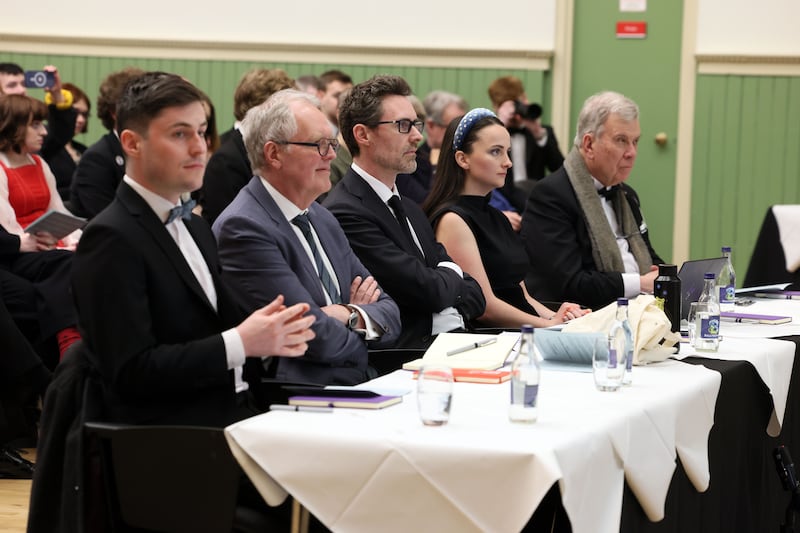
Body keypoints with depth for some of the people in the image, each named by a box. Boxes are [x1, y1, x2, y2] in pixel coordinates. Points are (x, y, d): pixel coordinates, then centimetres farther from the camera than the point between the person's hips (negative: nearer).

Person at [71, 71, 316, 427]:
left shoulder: (195, 227, 18)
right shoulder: (112, 239, -9)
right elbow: (131, 371, -16)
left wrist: (270, 336, -1)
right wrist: (240, 343, -17)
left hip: (235, 415, 8)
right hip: (172, 440, -8)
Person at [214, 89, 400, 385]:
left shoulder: (323, 219, 16)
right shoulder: (243, 227, -12)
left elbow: (389, 314, 13)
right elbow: (317, 337, -16)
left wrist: (354, 317, -8)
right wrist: (358, 321, 4)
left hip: (362, 383, 8)